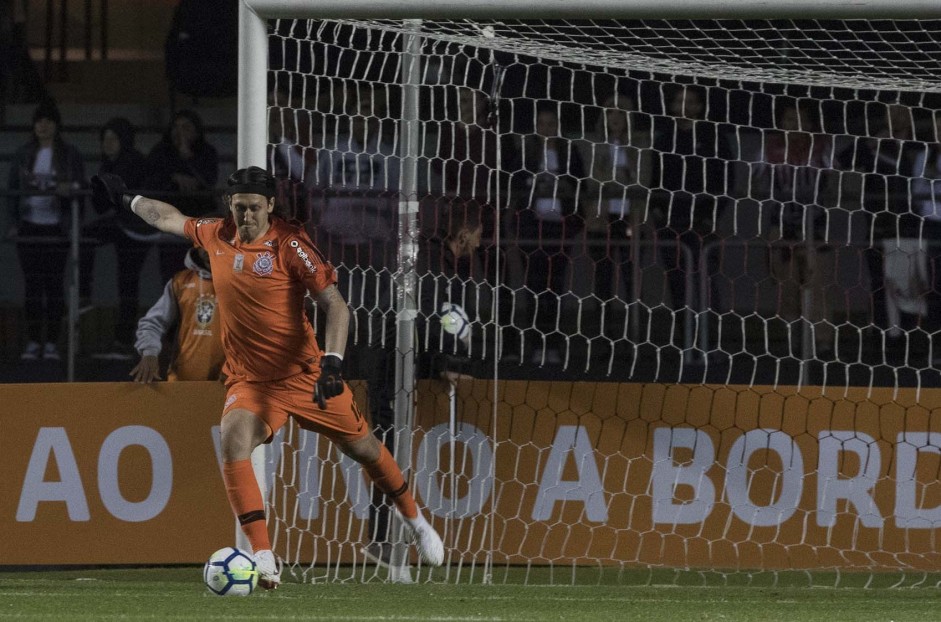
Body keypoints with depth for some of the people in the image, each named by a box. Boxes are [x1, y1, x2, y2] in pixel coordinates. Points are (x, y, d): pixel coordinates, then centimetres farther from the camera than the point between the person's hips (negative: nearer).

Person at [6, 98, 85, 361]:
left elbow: (80, 189, 2)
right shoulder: (23, 155, 9)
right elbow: (12, 189, 10)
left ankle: (52, 343, 2)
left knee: (54, 283, -1)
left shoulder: (69, 155, 3)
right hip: (29, 227, 2)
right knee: (32, 284, 1)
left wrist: (69, 191, -21)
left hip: (57, 227, -2)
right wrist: (14, 220, 0)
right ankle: (33, 342, 4)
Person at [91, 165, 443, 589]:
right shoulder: (216, 236, 2)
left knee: (362, 446, 9)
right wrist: (126, 198, 36)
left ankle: (414, 520, 38)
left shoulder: (289, 244, -13)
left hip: (303, 373, -3)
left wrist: (332, 362, -28)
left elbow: (335, 305, -16)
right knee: (233, 443, -25)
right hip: (248, 379, 3)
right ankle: (263, 560, -28)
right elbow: (170, 218, 24)